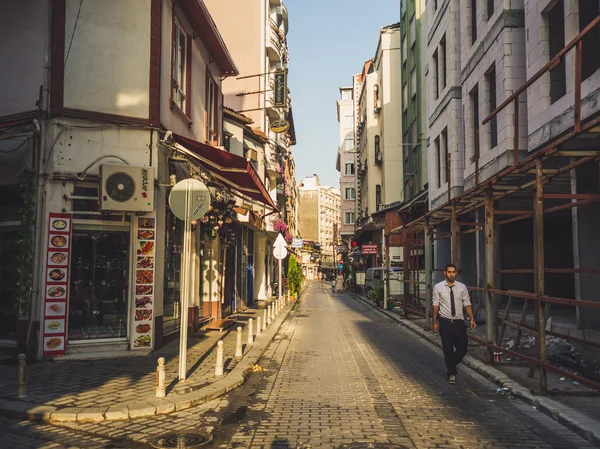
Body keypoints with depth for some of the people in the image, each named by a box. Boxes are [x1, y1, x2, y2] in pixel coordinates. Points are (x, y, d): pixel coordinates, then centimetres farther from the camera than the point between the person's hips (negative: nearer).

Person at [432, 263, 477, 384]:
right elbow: (436, 305, 0)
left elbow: (467, 304, 1)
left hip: (459, 322, 2)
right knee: (448, 349, 4)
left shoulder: (462, 287, 1)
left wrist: (472, 319, -9)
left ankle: (451, 365, 31)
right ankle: (451, 373, 19)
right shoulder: (438, 287, -3)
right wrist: (435, 322, -1)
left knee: (463, 347, 3)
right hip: (445, 322, -2)